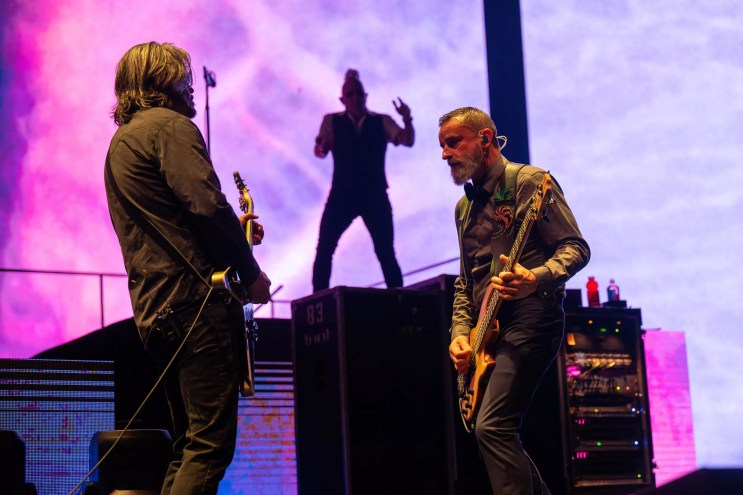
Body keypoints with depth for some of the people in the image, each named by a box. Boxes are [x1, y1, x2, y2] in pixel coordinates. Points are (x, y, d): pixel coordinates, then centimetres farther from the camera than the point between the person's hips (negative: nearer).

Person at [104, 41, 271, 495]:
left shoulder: (121, 140, 24)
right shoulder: (171, 125, -4)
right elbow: (206, 205, -16)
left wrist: (235, 234, 23)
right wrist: (251, 272, -7)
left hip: (154, 309, 10)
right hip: (197, 298, -10)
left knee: (189, 442, 14)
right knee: (211, 444, -12)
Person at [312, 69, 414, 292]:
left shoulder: (382, 122, 6)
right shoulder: (332, 121, 5)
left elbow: (407, 141, -7)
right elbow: (319, 151, -6)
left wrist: (407, 120, -28)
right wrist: (322, 146, -30)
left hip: (375, 196, 0)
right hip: (342, 195, 0)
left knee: (386, 253, -4)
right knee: (324, 249, -8)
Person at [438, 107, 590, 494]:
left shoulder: (529, 182, -4)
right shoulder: (465, 207, 20)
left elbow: (576, 248, -10)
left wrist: (535, 279, -29)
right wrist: (460, 332, 8)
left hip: (530, 319, -9)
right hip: (488, 329, 9)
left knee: (492, 427, -20)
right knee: (498, 432, 8)